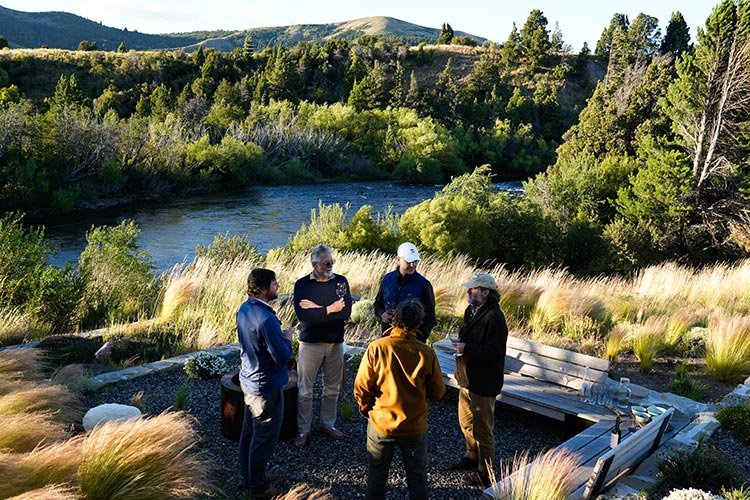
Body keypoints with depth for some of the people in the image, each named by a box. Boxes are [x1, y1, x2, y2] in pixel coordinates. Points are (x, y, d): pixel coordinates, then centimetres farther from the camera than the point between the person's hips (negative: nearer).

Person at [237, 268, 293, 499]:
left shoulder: (244, 309, 0)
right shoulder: (266, 319, -29)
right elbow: (282, 356, -23)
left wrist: (280, 335, 7)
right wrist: (287, 338, -6)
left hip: (248, 380, 9)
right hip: (265, 387, -9)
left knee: (249, 431, 21)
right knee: (264, 438, 7)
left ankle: (248, 477, 37)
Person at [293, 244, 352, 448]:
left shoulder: (341, 282, -2)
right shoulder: (302, 284, -8)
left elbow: (346, 312, -15)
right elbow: (302, 315, -21)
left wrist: (317, 308, -18)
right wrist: (329, 309, -17)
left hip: (335, 343, 3)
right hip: (310, 344, -2)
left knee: (332, 388, 15)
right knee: (305, 390, 6)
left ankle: (328, 424, 32)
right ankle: (302, 429, 20)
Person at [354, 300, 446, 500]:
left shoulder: (376, 348, -17)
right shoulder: (426, 354, -16)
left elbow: (361, 387, -13)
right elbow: (438, 392, -6)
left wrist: (367, 409, 6)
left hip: (380, 425, 0)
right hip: (415, 428, 0)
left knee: (377, 475, 21)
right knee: (417, 477, 20)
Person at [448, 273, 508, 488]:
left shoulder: (494, 318, -23)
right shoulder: (471, 311, 7)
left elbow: (495, 352, -26)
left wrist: (467, 348, -27)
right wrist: (460, 345, 6)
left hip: (483, 383, -10)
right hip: (467, 378, 10)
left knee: (482, 428, 4)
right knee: (466, 422, 24)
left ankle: (485, 472, 19)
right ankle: (472, 456, 45)